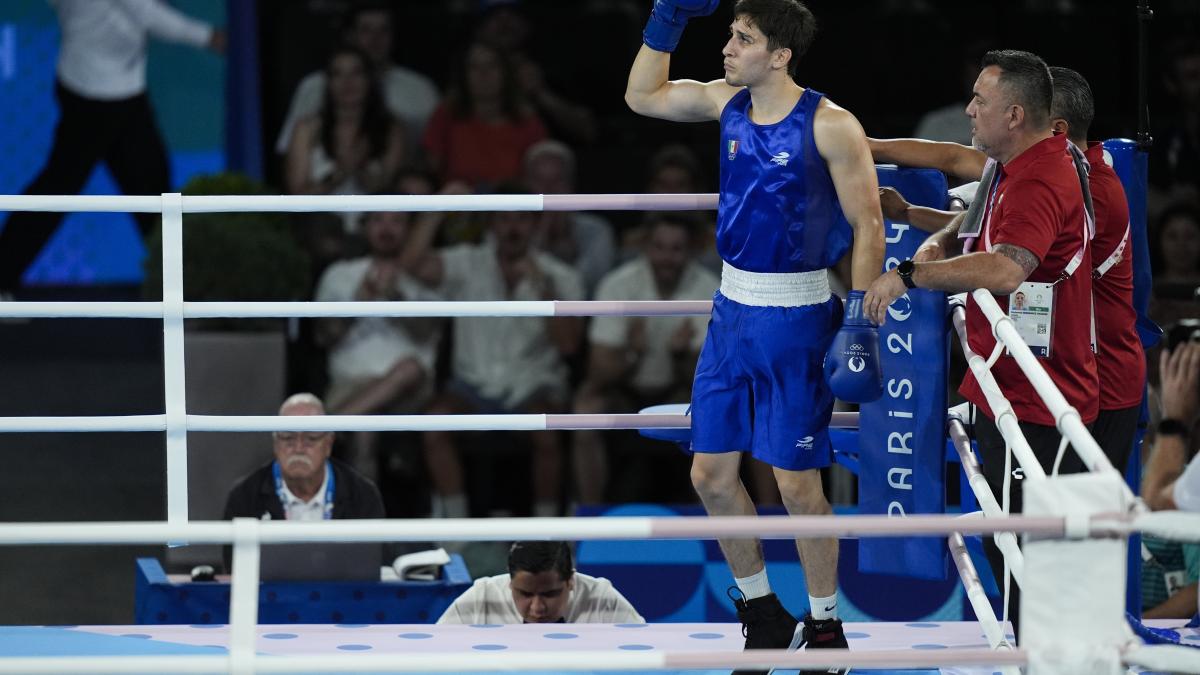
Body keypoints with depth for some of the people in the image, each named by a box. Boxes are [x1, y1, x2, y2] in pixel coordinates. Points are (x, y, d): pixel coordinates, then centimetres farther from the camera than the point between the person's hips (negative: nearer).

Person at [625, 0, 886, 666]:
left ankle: (824, 625, 14)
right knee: (710, 473, 8)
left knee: (796, 483, -1)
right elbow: (643, 95, 17)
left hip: (795, 316, -6)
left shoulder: (828, 125, -14)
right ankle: (760, 610, 25)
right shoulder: (727, 103, 4)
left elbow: (867, 226, -11)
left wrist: (859, 320, -16)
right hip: (733, 306, 7)